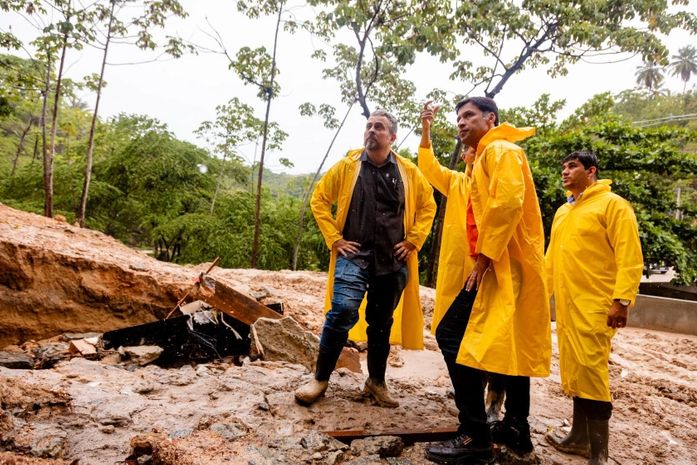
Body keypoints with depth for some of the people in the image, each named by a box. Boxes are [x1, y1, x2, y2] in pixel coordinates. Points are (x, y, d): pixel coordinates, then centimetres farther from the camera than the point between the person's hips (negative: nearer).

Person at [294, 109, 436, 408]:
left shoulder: (408, 172, 5)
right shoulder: (347, 166, 3)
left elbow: (428, 205, 15)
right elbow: (319, 199, 8)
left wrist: (413, 240, 4)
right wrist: (334, 238, 0)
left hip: (393, 259, 2)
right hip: (354, 254, -2)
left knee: (382, 321, 11)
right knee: (343, 312, -16)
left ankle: (376, 382, 28)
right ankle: (320, 378, 2)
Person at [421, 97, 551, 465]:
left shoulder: (500, 150, -6)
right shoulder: (487, 156, 25)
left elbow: (509, 201, -22)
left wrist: (484, 255, -22)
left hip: (501, 264, -11)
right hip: (506, 265, 11)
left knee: (452, 334, -13)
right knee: (513, 344, 13)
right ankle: (516, 427, 24)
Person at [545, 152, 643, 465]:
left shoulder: (612, 204, -6)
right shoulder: (562, 211, 17)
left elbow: (629, 257, -13)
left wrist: (622, 300, -20)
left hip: (595, 305, -7)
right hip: (566, 304, 7)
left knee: (591, 371, -6)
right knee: (574, 370, 13)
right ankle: (579, 437, 26)